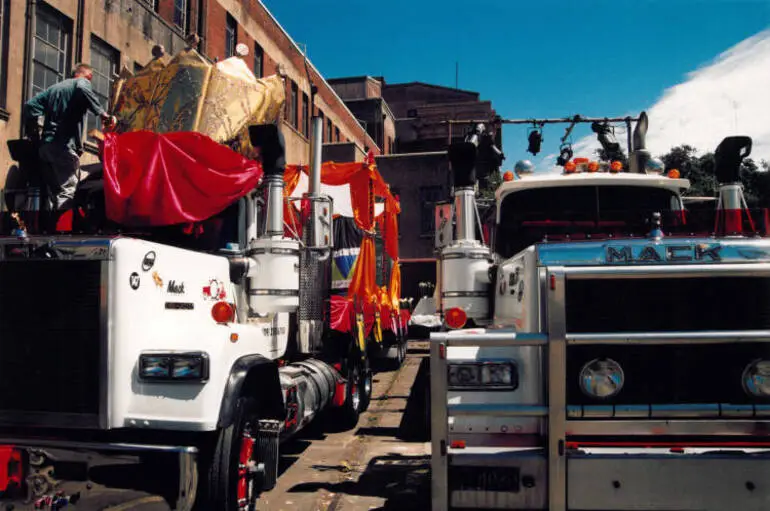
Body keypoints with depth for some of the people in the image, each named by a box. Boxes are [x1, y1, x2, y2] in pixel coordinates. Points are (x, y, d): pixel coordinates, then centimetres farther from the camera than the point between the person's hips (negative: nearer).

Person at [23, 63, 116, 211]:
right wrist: (102, 114, -20)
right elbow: (82, 89, -19)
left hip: (46, 145, 8)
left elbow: (30, 105, 19)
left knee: (56, 194, 9)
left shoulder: (54, 87, 27)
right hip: (65, 145, -8)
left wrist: (33, 132, 23)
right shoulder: (81, 82, 6)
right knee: (67, 193, -15)